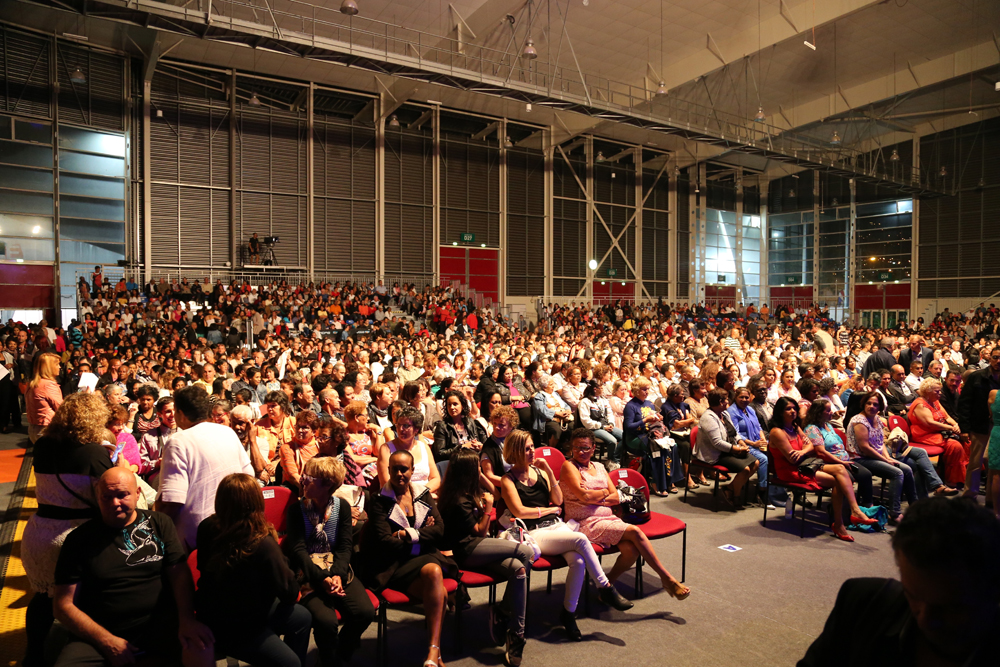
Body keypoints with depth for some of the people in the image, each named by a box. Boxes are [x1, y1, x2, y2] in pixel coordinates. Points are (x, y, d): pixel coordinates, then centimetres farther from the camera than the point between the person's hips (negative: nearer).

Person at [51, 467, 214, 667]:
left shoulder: (160, 524, 5)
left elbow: (179, 574, -1)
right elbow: (64, 604, 1)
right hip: (99, 633, 1)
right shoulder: (79, 539, 3)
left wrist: (187, 620, -18)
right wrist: (107, 641, -11)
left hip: (161, 624, -1)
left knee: (203, 648, -26)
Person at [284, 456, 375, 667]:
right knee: (326, 620, -28)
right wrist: (322, 578, -23)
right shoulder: (297, 508, -3)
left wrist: (337, 575, -20)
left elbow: (346, 546, -2)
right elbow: (298, 549, -10)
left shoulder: (342, 506, 2)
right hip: (309, 574, -2)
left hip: (338, 570, 3)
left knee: (365, 612, -19)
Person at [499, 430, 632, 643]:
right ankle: (606, 589, -12)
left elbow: (559, 500, 9)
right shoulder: (508, 480, 0)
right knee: (581, 540, -28)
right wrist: (550, 509, -2)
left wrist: (549, 472, -1)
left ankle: (568, 613, -6)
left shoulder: (540, 471, 14)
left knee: (578, 561, -24)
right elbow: (520, 511, -11)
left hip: (557, 525, 5)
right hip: (535, 533, -5)